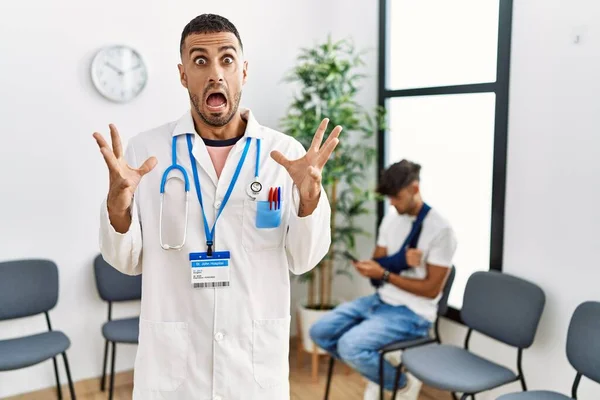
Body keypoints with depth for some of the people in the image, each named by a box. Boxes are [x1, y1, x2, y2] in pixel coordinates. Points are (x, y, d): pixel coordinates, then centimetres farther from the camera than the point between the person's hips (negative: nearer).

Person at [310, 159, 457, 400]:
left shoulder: (440, 230, -17)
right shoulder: (391, 218, 5)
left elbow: (431, 289, -16)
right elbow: (378, 262, 7)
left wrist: (384, 273, -21)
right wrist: (401, 261, -15)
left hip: (412, 312, -7)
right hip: (380, 300, 8)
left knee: (350, 346, -26)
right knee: (320, 332, -4)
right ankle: (376, 372, 16)